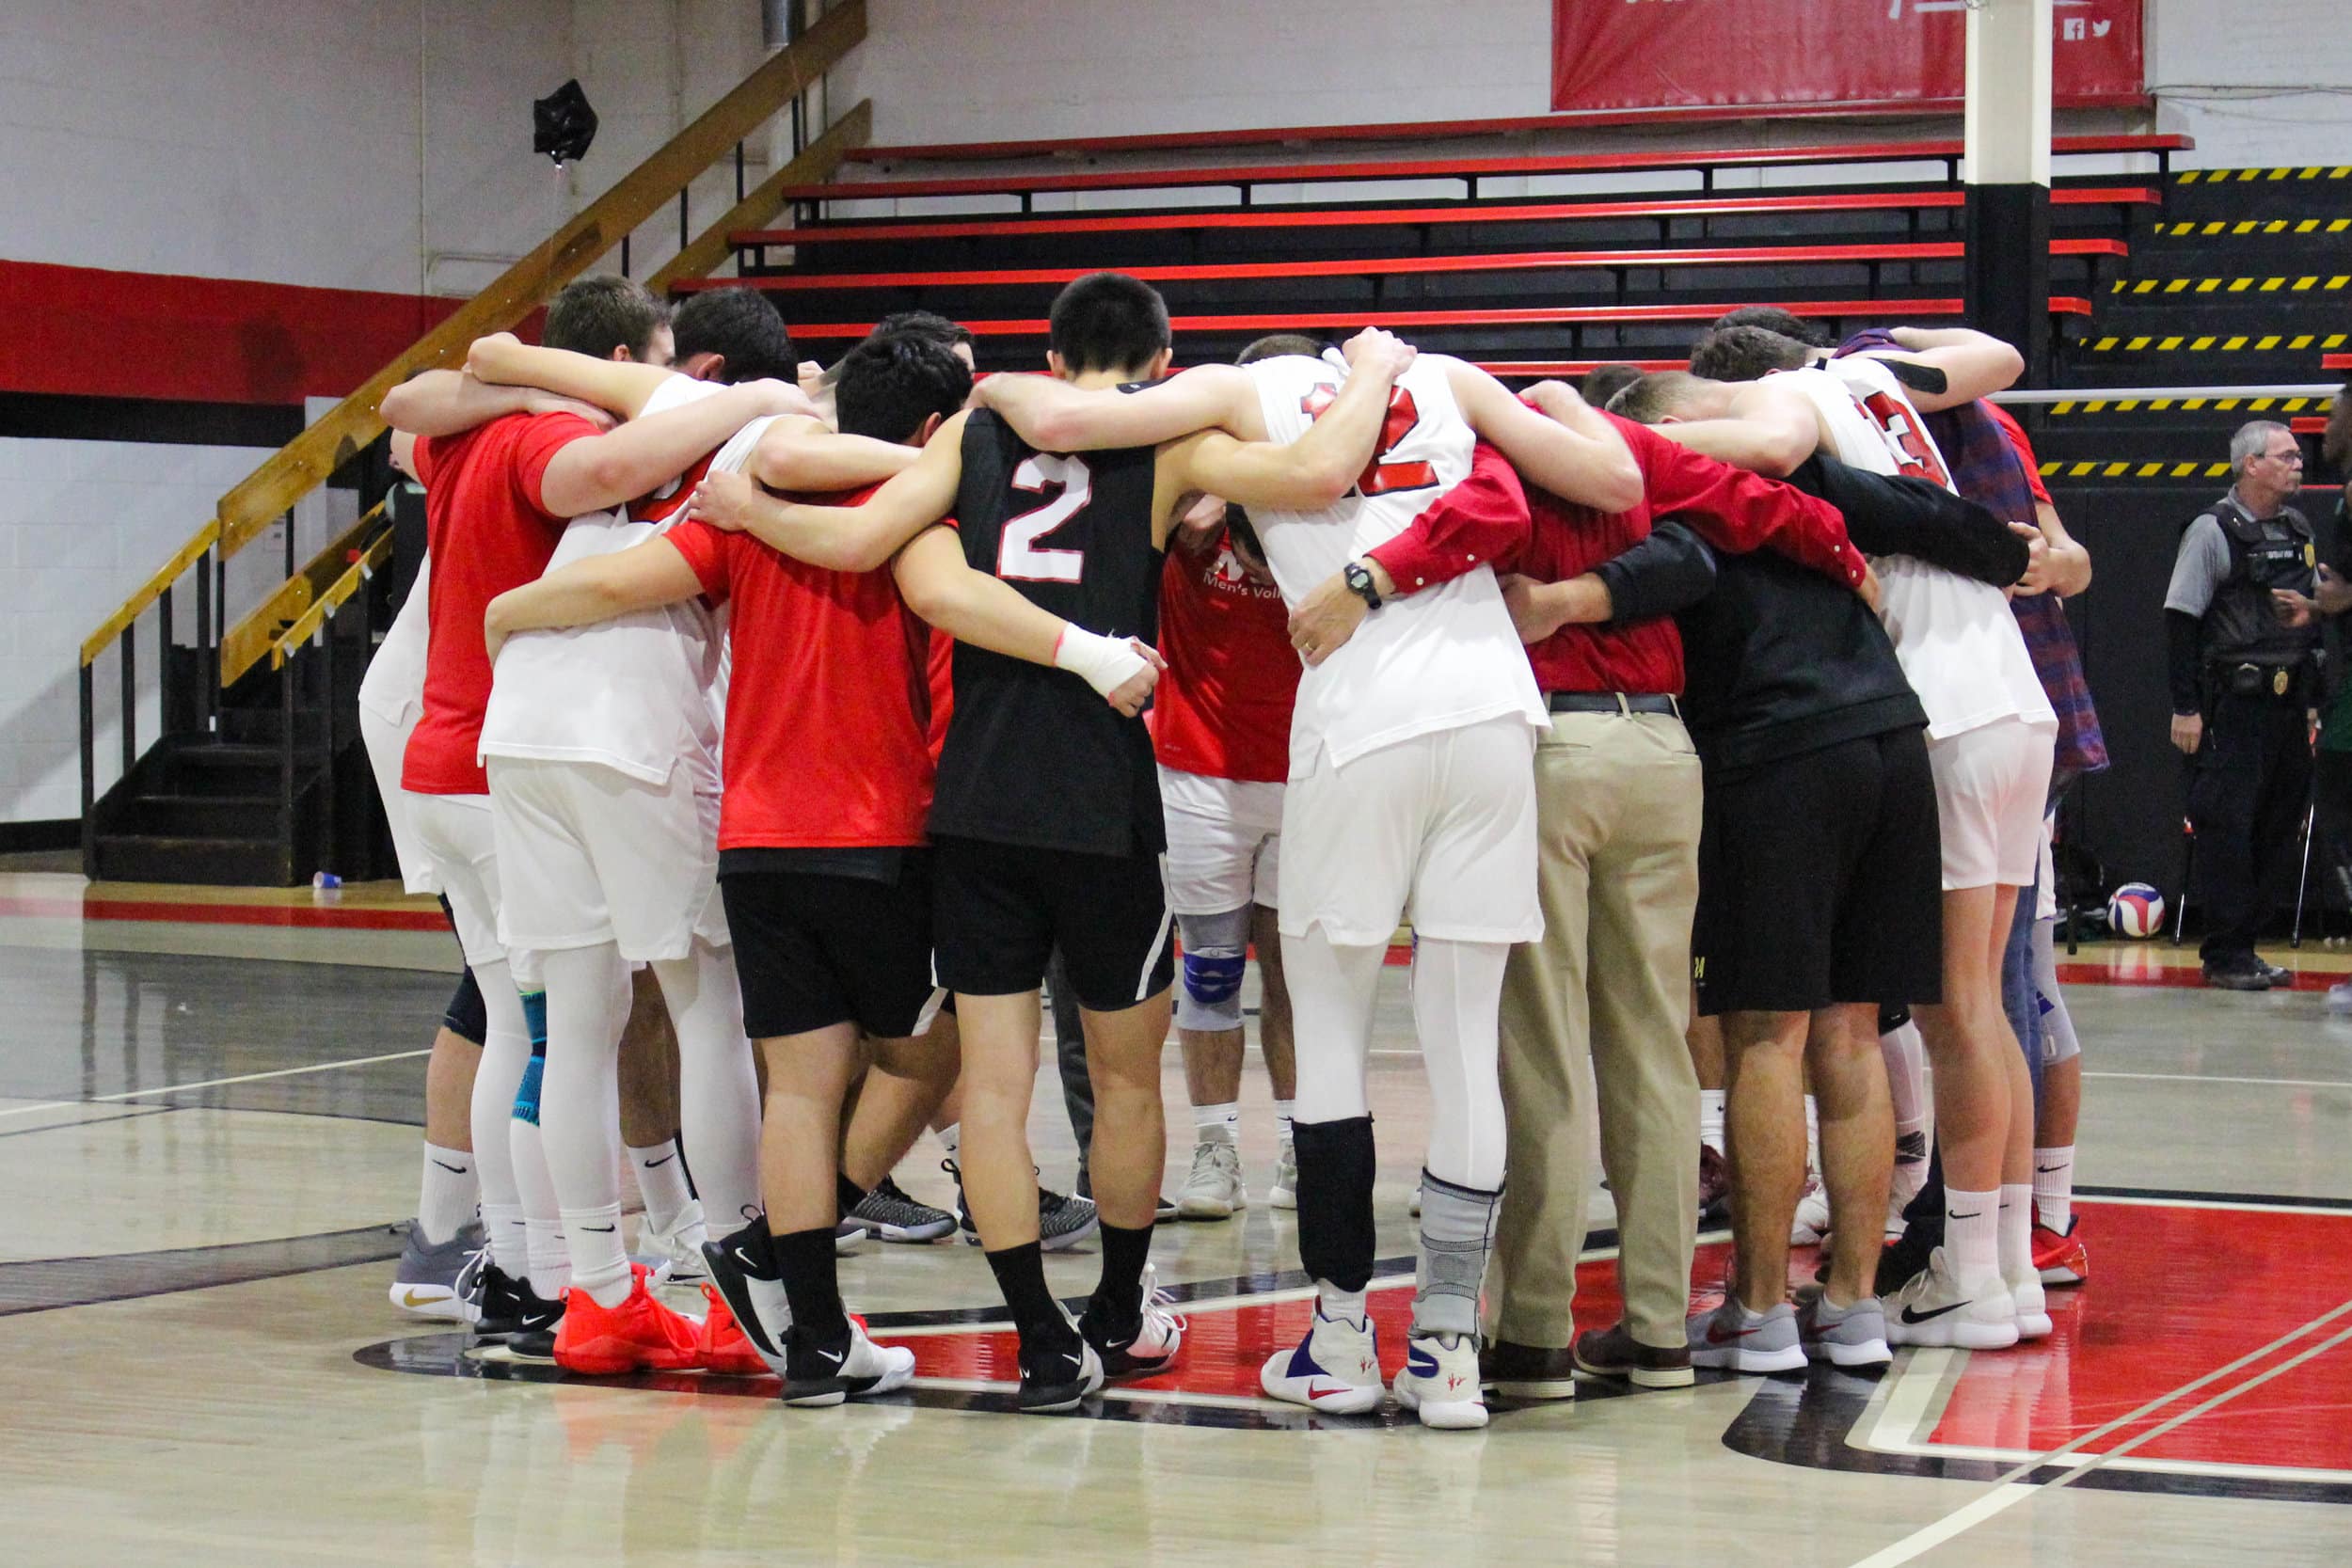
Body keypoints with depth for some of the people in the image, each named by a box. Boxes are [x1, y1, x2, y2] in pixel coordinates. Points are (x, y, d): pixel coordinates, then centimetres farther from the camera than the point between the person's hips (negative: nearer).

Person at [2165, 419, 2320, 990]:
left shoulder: (2299, 531, 14)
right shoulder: (2213, 531, -6)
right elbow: (2181, 620, -8)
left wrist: (2315, 695, 16)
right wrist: (2185, 707, -12)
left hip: (2289, 702, 7)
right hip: (2233, 703, -7)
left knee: (2278, 826, 7)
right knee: (2227, 830, -6)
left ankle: (2245, 945, 15)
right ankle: (2224, 957, -1)